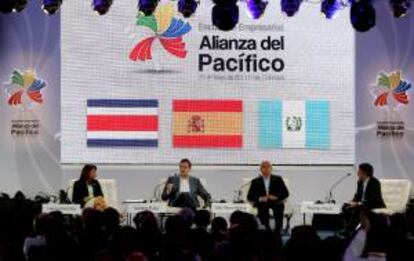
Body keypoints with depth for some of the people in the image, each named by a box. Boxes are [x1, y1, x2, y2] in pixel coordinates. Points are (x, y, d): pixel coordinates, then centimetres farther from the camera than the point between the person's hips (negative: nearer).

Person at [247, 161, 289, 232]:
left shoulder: (278, 179, 11)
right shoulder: (255, 181, 11)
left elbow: (286, 193, 5)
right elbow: (250, 196, 3)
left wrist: (276, 197, -14)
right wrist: (260, 198, -16)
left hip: (276, 202, 0)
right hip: (262, 203, 0)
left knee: (279, 206, -34)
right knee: (262, 205, -36)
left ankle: (278, 229, -32)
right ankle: (266, 228, -34)